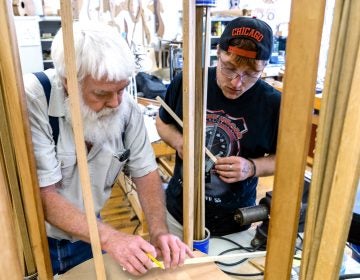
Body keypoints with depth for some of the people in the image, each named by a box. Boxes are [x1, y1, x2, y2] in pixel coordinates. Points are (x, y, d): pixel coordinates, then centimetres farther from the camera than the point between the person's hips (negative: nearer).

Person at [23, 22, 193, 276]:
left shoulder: (127, 107, -14)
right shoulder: (32, 102, -28)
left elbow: (145, 172, -8)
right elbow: (44, 196, -27)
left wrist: (159, 232, -21)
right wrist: (110, 237, -35)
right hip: (34, 242, -3)